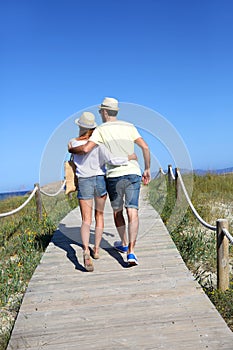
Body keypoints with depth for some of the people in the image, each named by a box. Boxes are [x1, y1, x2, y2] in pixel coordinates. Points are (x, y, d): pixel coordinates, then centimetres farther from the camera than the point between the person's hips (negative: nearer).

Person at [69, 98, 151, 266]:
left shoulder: (101, 129, -1)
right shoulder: (129, 126, 10)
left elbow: (86, 149, -13)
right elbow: (145, 147, 3)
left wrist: (71, 149, 8)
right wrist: (147, 170, 11)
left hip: (114, 175, -2)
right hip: (133, 173, 2)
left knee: (117, 211, 19)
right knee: (133, 213, -3)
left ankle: (124, 244, 35)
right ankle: (131, 252, -13)